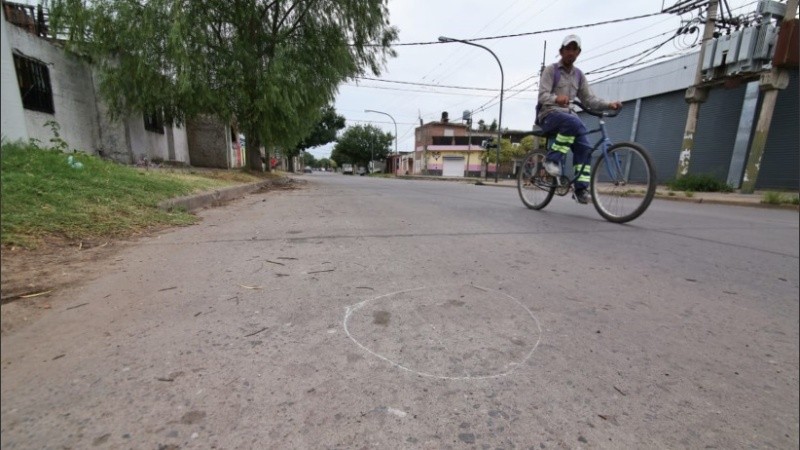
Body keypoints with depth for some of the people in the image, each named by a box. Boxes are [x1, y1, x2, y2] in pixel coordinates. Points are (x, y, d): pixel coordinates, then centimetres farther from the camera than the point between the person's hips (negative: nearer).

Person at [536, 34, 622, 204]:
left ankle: (581, 189, -11)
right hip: (549, 114, -5)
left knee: (584, 148, -14)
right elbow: (543, 95, -12)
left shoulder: (579, 75, 18)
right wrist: (556, 98, -35)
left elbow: (588, 99, 14)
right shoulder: (551, 70, 2)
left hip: (568, 114, 6)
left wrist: (608, 104, -5)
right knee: (574, 122, -37)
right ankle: (553, 158, -24)